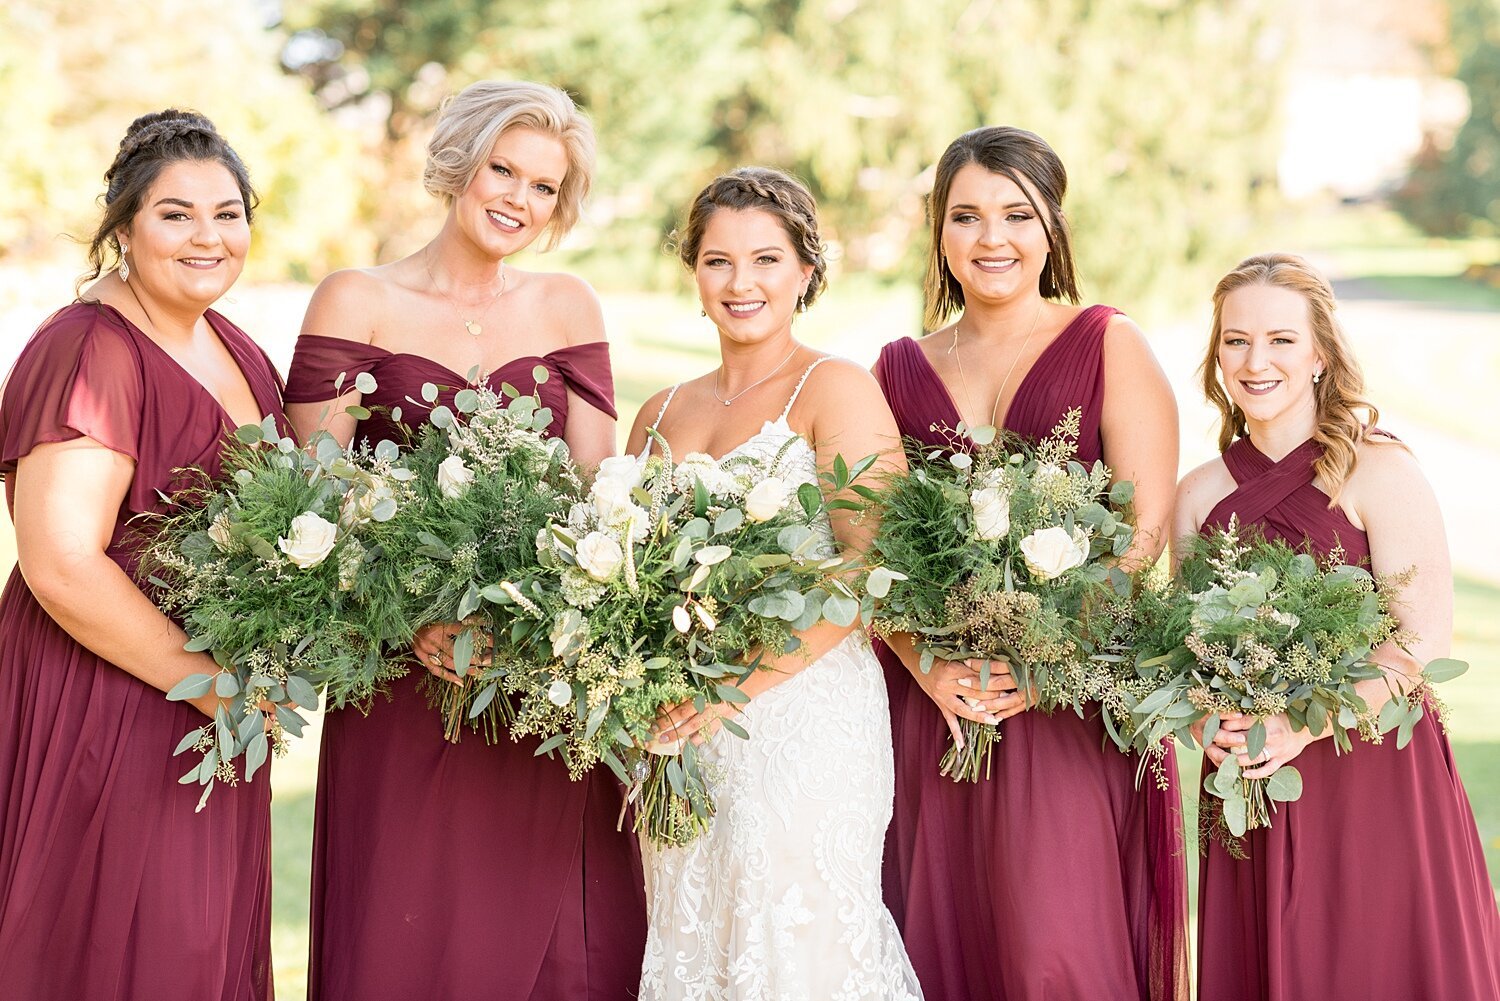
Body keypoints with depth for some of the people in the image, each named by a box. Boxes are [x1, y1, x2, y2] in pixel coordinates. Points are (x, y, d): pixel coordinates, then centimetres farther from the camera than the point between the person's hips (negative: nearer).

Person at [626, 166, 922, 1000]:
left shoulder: (834, 390, -3)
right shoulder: (662, 414, 15)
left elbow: (874, 567, -13)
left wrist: (741, 684, -18)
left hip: (802, 720, -6)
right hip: (681, 736, 6)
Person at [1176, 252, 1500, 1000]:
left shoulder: (1381, 475, -8)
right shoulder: (1200, 495, 6)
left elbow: (1426, 638, -14)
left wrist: (1303, 727, -22)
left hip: (1374, 777, -4)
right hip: (1249, 786, 4)